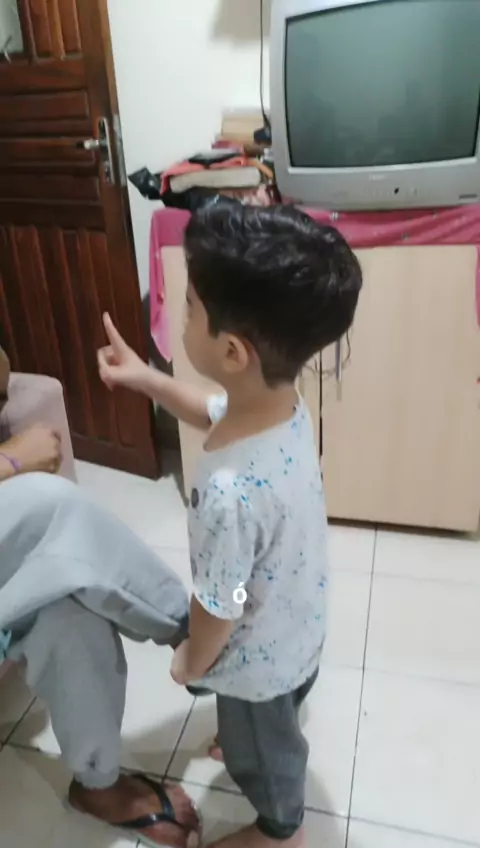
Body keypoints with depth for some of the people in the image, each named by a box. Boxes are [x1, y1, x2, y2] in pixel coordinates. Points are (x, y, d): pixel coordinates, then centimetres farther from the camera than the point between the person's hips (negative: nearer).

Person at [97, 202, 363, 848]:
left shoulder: (230, 492, -45)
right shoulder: (284, 404, -20)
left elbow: (218, 609, -27)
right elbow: (212, 415, 4)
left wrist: (190, 662, -7)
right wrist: (144, 378, -3)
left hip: (258, 656, -6)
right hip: (298, 625, 7)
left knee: (259, 747, 27)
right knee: (275, 724, 38)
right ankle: (265, 748, 69)